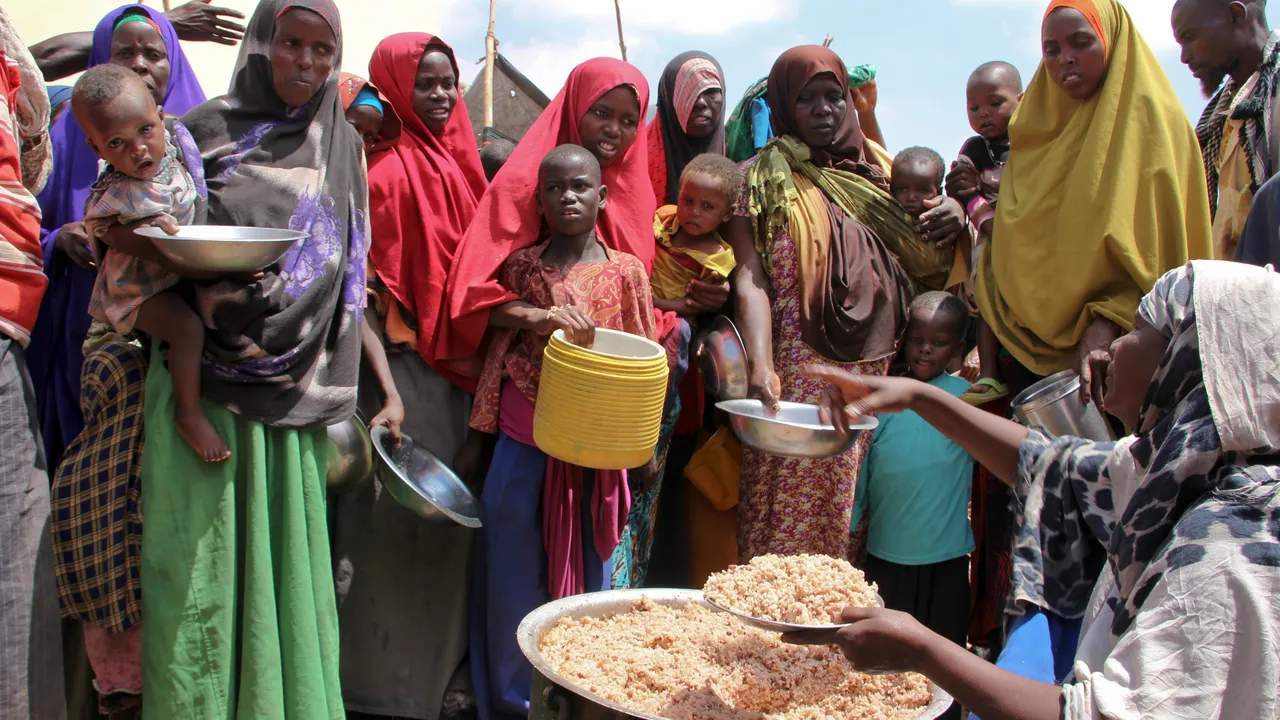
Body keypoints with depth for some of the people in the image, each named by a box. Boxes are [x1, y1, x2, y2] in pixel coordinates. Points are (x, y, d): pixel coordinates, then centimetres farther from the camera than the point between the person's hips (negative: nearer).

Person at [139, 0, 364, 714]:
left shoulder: (344, 146, 11)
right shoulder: (206, 129, 3)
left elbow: (349, 279, 11)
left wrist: (381, 387, 4)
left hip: (299, 388, 2)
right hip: (205, 382, -2)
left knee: (288, 559, 5)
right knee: (200, 561, 0)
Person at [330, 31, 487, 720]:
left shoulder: (462, 162, 12)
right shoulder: (385, 169, -9)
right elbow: (365, 288, -14)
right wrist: (386, 390, -21)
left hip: (459, 362, 7)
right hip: (403, 361, -7)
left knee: (446, 517, 15)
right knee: (395, 517, 0)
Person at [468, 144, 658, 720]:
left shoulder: (626, 270, 1)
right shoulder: (522, 265, 3)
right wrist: (539, 317, -15)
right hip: (523, 449, 1)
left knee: (587, 578, 11)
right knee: (514, 583, 9)